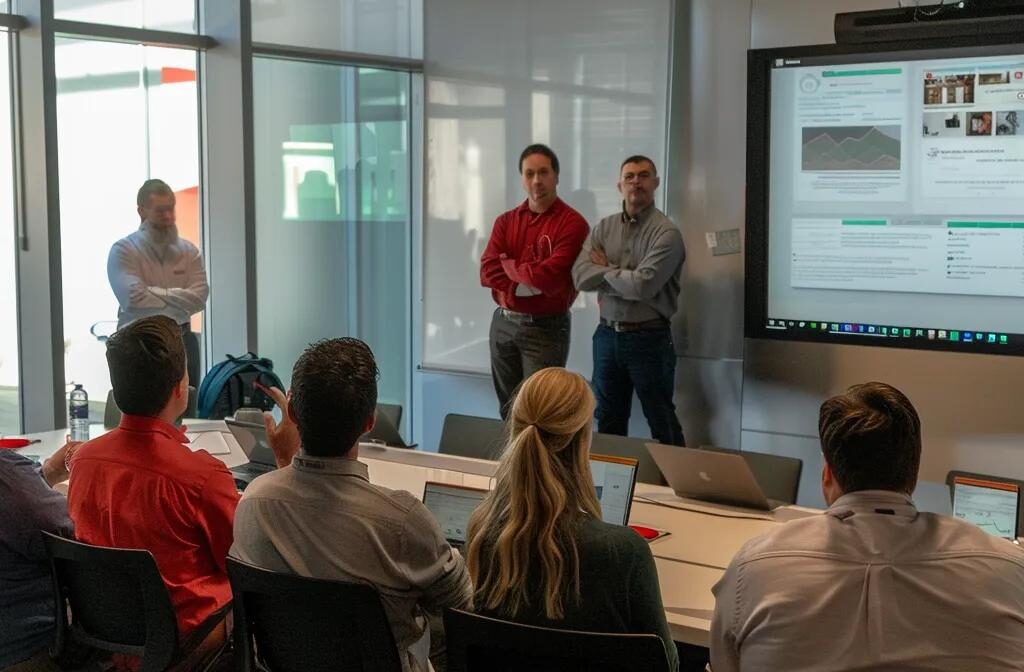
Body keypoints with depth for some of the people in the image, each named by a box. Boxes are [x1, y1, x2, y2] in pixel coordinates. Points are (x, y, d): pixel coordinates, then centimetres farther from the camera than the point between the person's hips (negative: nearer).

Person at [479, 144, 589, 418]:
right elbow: (488, 272, -3)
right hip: (503, 324, 6)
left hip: (546, 328, -5)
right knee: (507, 409, 14)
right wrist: (530, 281, -15)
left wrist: (509, 266, -5)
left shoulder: (572, 223, -9)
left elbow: (551, 277, -21)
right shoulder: (505, 221, 9)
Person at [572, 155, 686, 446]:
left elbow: (643, 286, -22)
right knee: (608, 422, 15)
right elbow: (581, 277, -6)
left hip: (649, 338, -5)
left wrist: (606, 270, -6)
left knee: (662, 422, 7)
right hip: (607, 335, 5)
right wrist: (625, 274, -15)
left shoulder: (666, 233, -11)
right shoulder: (603, 228, 6)